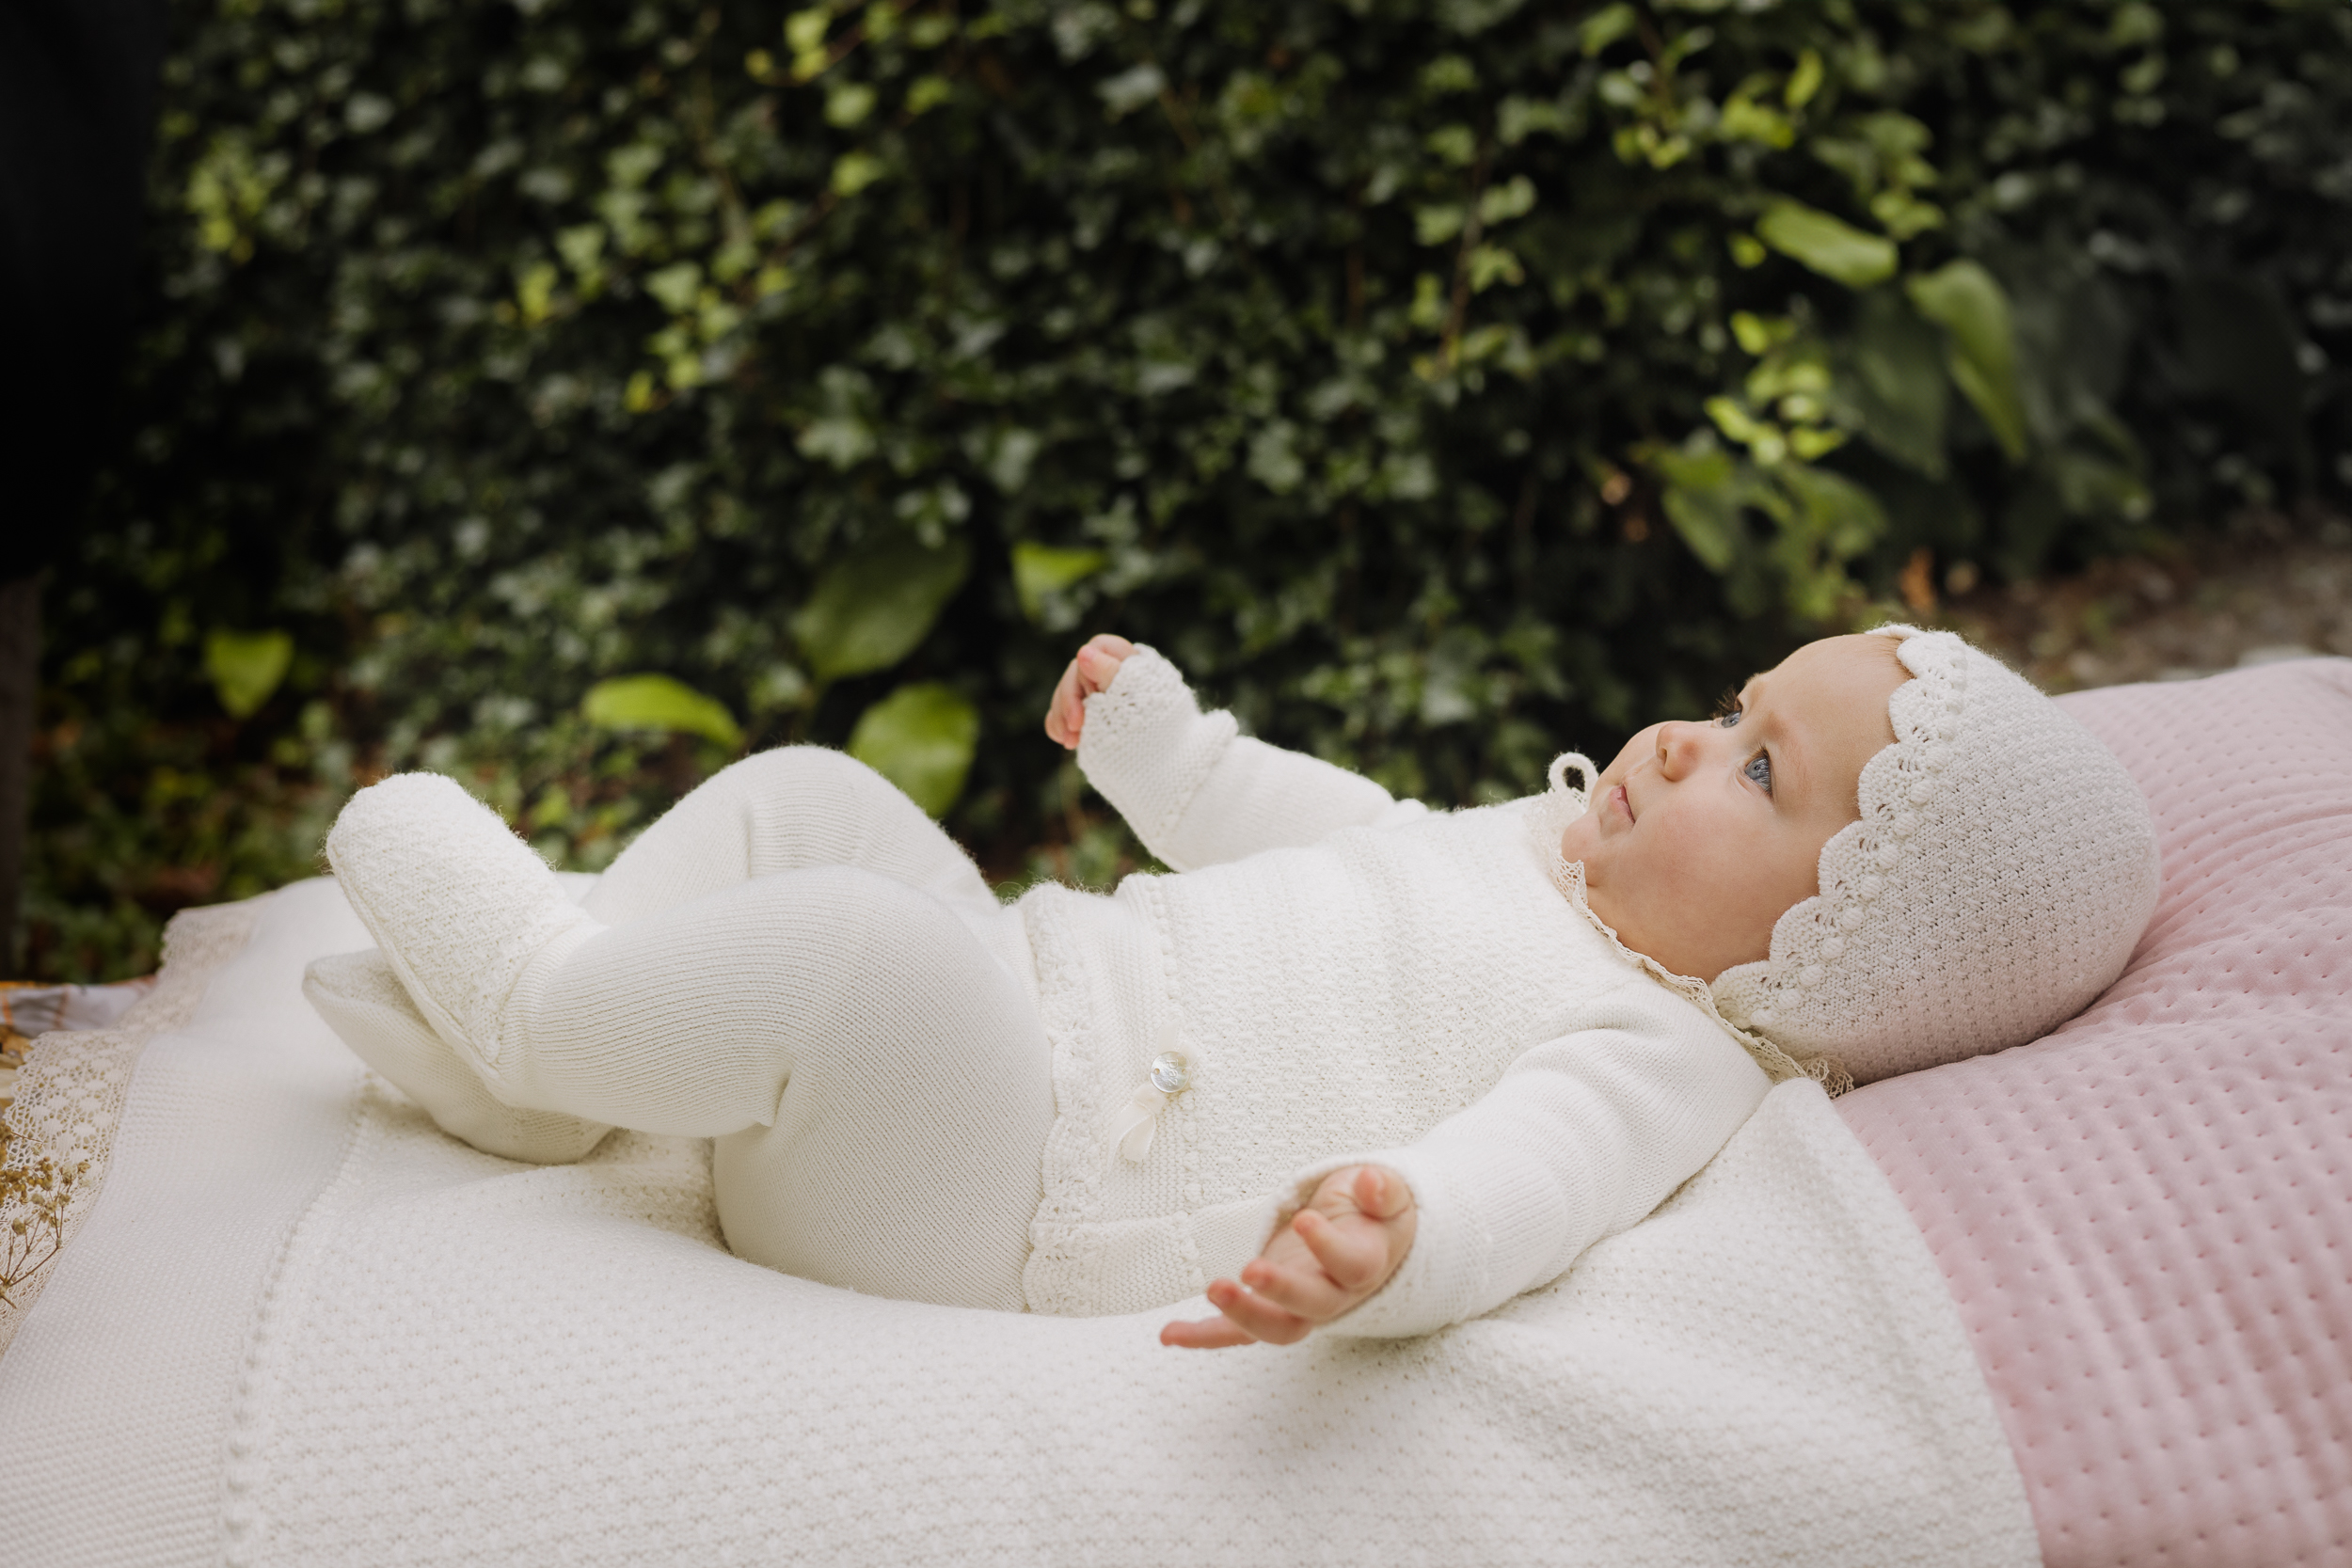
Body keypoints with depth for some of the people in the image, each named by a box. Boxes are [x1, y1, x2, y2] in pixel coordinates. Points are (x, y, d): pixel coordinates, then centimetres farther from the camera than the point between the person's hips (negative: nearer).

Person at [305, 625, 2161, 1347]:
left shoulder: (1658, 1054, -15)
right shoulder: (1536, 849, 14)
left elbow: (1519, 1176, -35)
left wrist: (1382, 1240, -59)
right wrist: (1164, 739, 34)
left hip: (991, 1188, -10)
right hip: (1019, 995, 10)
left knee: (861, 944, -35)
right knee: (807, 794, 11)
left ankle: (544, 997, -8)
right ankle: (518, 1077, 9)